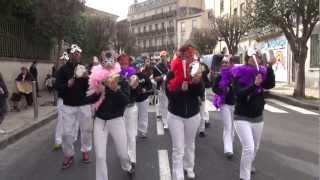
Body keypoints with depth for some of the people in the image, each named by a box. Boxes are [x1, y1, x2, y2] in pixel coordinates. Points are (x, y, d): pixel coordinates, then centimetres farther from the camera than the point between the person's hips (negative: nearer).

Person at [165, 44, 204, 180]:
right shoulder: (172, 73, -10)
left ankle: (189, 168, 41)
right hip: (175, 115, -3)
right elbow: (169, 93, -13)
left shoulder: (195, 71, -4)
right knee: (178, 149, -1)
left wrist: (197, 82, -30)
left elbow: (200, 92, -11)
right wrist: (181, 89, -30)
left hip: (193, 114, 3)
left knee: (190, 145, 20)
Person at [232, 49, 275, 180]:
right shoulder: (239, 75, -10)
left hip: (258, 117, 5)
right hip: (242, 117, -5)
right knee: (249, 148, -16)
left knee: (255, 147, 20)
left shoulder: (261, 72, 2)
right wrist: (254, 85, -36)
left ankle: (250, 166, 48)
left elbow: (270, 85, -15)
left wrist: (269, 67, -24)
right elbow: (239, 93, -24)